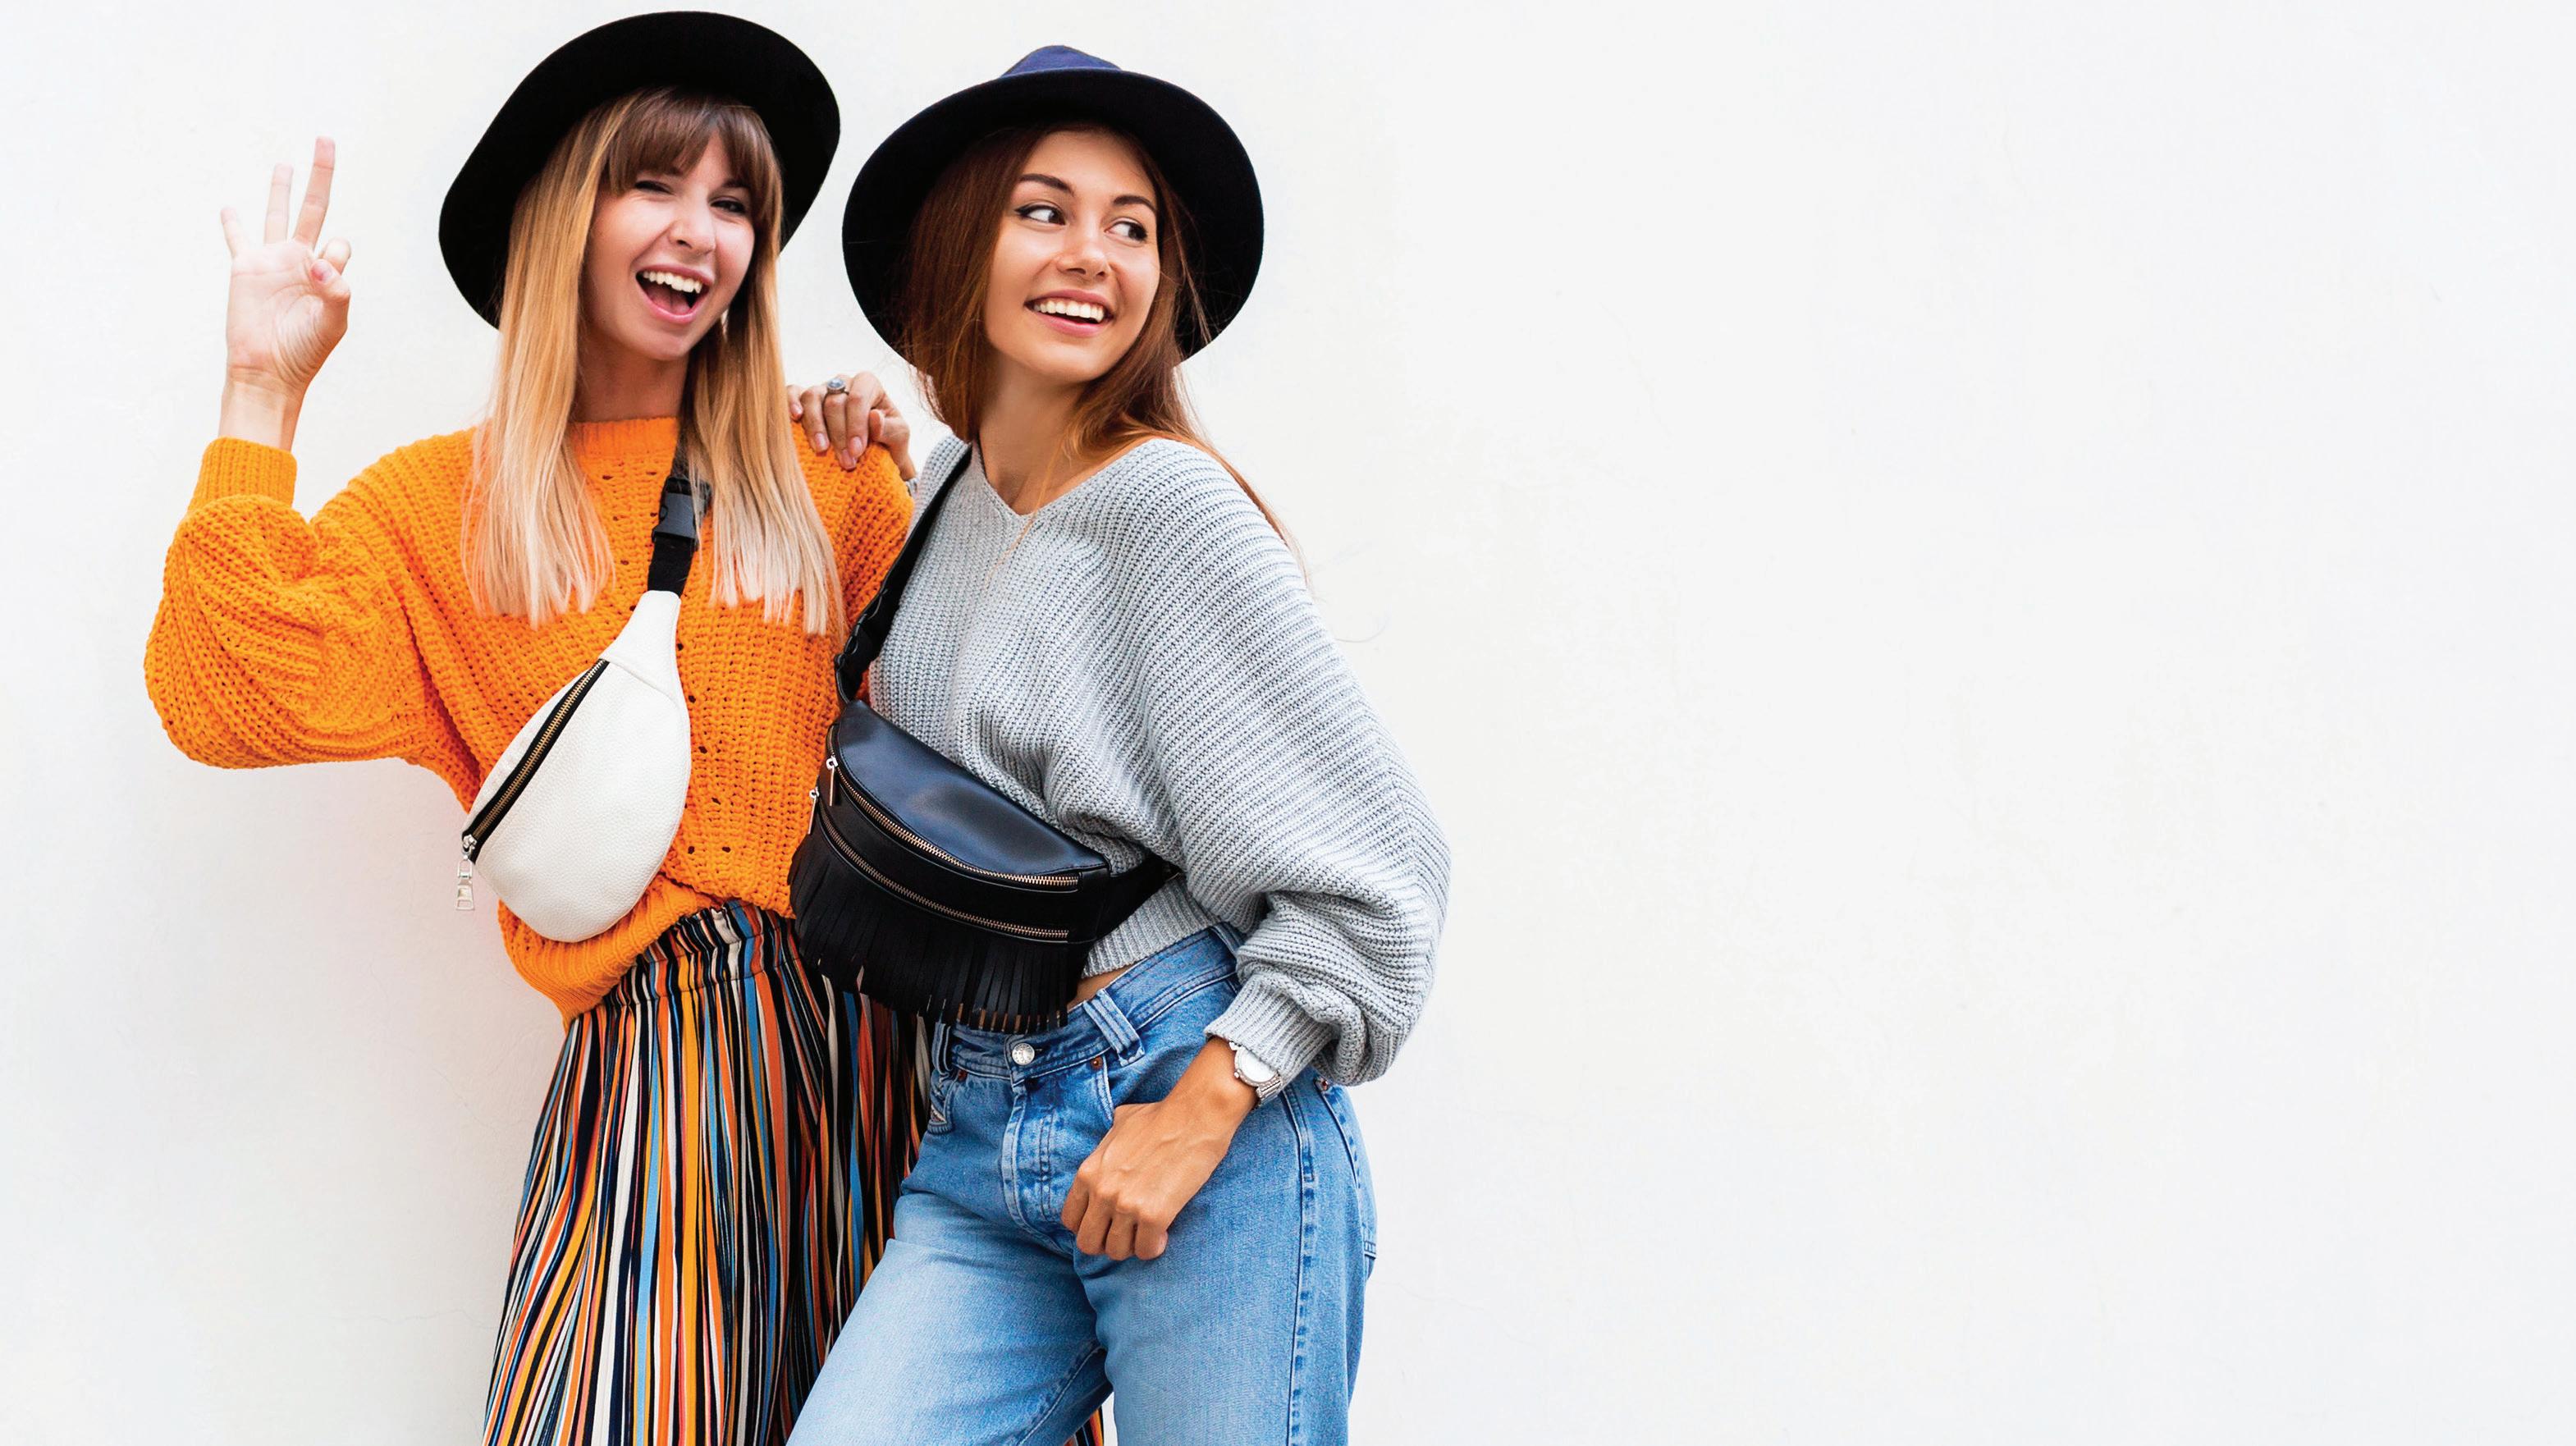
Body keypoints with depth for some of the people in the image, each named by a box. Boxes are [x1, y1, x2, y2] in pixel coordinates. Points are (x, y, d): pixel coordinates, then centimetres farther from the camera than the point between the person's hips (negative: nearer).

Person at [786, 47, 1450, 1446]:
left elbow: (1372, 868, -11)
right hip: (979, 1144, 6)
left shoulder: (1167, 504, -10)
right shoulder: (947, 484, 11)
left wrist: (1201, 1110, -15)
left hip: (1209, 1120, -6)